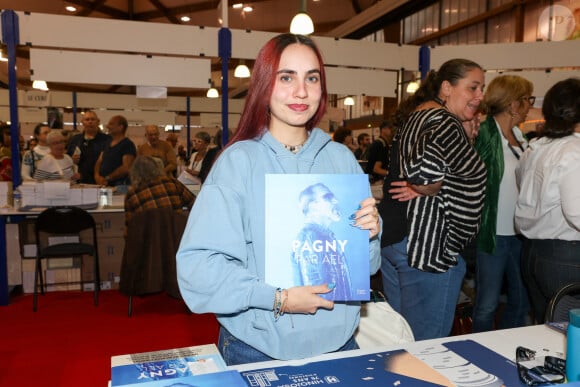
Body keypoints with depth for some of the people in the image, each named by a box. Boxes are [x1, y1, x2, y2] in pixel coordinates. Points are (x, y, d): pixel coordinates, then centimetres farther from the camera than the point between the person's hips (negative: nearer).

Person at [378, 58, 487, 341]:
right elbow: (427, 164, -37)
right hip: (428, 245, -10)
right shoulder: (446, 123, -17)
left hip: (391, 235, 10)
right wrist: (427, 189, -18)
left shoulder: (414, 115, 13)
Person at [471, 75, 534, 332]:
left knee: (521, 301, 18)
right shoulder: (484, 134, -13)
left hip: (520, 234, 8)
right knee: (488, 304, 6)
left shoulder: (520, 137, 10)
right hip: (493, 233, -7)